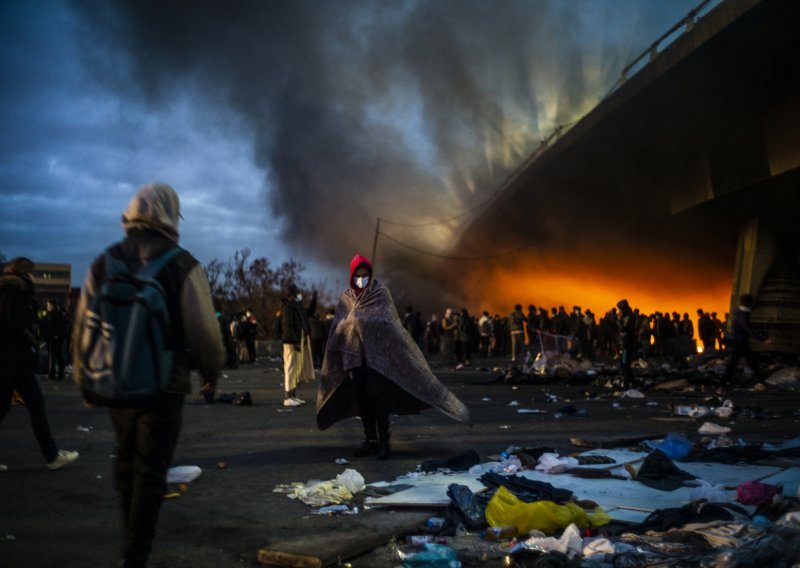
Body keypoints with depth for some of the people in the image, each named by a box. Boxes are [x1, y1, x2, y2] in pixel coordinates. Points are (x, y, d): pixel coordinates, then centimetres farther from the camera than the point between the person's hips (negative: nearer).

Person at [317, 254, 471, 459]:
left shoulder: (381, 293, 0)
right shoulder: (346, 298, 11)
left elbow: (388, 323, -8)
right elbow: (338, 328, 7)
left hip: (376, 353, -4)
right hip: (354, 354, 4)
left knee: (376, 394, -12)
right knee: (361, 397, 3)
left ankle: (383, 441, -6)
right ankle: (370, 440, 11)